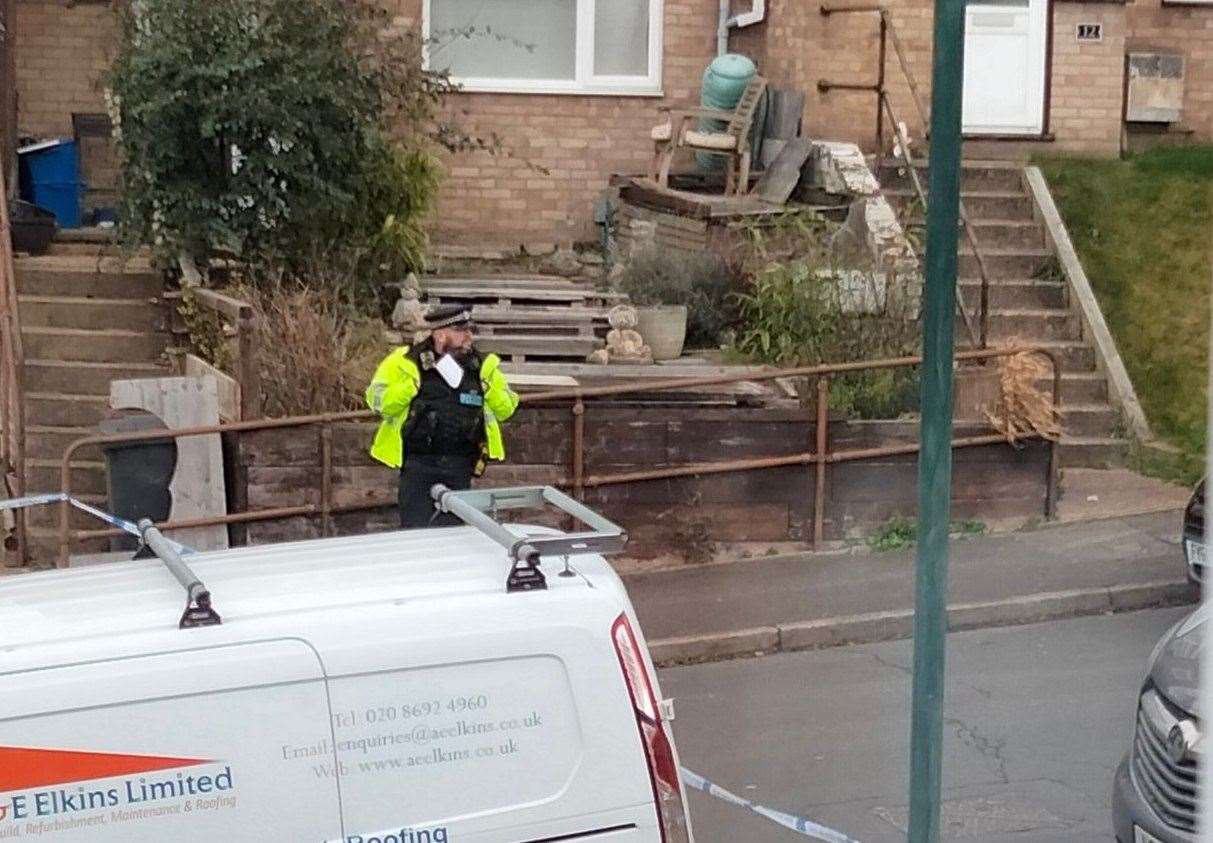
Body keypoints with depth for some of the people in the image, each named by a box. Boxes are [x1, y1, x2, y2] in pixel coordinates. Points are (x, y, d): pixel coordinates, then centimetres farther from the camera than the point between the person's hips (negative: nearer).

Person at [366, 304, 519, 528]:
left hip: (460, 467, 4)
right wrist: (415, 381, -19)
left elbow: (505, 409, 11)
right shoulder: (408, 362, -4)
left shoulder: (482, 366, 8)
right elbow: (379, 402, -11)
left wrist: (486, 385, -7)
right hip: (419, 465, -4)